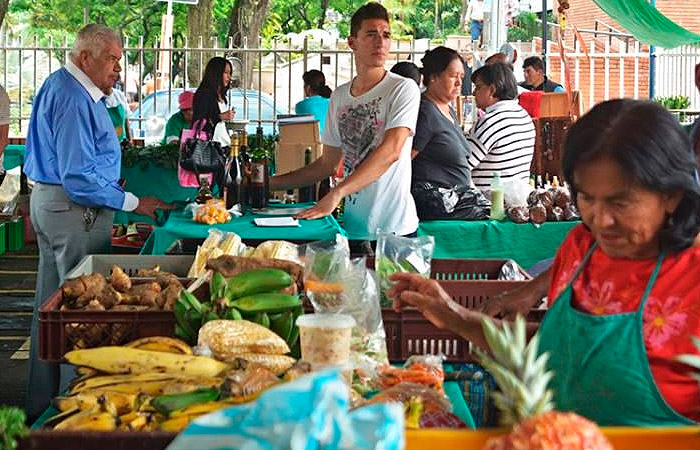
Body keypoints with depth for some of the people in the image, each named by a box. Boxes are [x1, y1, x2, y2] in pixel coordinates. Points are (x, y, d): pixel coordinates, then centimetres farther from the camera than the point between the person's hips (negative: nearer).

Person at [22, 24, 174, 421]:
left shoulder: (61, 87, 14)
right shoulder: (75, 100, -21)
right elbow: (79, 178, -25)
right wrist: (134, 203, -21)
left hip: (49, 203, 11)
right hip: (74, 210, -11)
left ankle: (42, 403, 25)